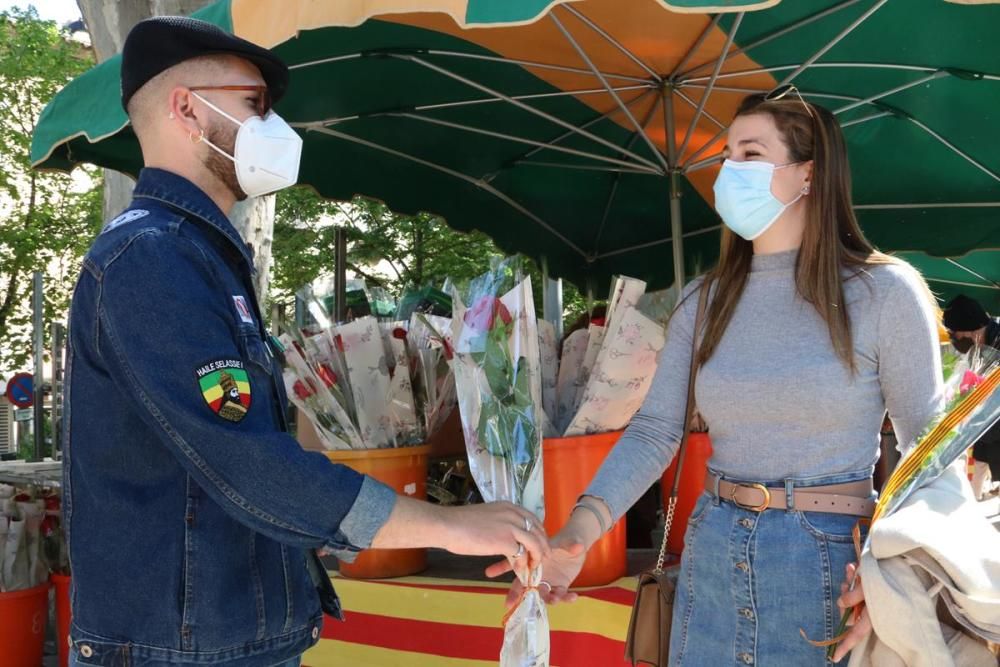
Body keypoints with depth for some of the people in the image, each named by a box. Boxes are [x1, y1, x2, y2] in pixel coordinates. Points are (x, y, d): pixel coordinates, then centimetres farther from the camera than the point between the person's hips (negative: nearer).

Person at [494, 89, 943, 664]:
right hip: (713, 553, 4)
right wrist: (580, 531, -17)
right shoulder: (704, 302, 4)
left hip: (833, 560, -4)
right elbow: (655, 431, -2)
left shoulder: (883, 292, -8)